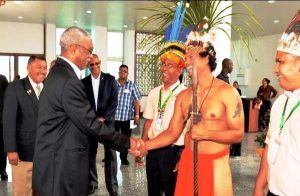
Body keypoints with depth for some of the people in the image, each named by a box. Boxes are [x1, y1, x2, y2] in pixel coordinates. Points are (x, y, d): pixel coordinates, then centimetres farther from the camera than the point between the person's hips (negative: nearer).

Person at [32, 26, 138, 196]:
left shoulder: (59, 73, 10)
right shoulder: (68, 81, -22)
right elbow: (90, 124, -21)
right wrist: (127, 142, -11)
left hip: (57, 159, 10)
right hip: (62, 165, -10)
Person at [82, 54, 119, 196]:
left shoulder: (110, 79, 1)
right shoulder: (84, 82, 6)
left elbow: (114, 101, -5)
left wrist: (103, 118, -14)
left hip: (107, 121, -2)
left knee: (110, 154, 0)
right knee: (91, 153, 8)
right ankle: (92, 183, 23)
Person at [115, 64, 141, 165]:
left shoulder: (132, 85, 0)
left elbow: (137, 100, -1)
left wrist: (137, 115, -6)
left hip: (127, 117, 0)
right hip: (113, 116, 1)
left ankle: (124, 157, 25)